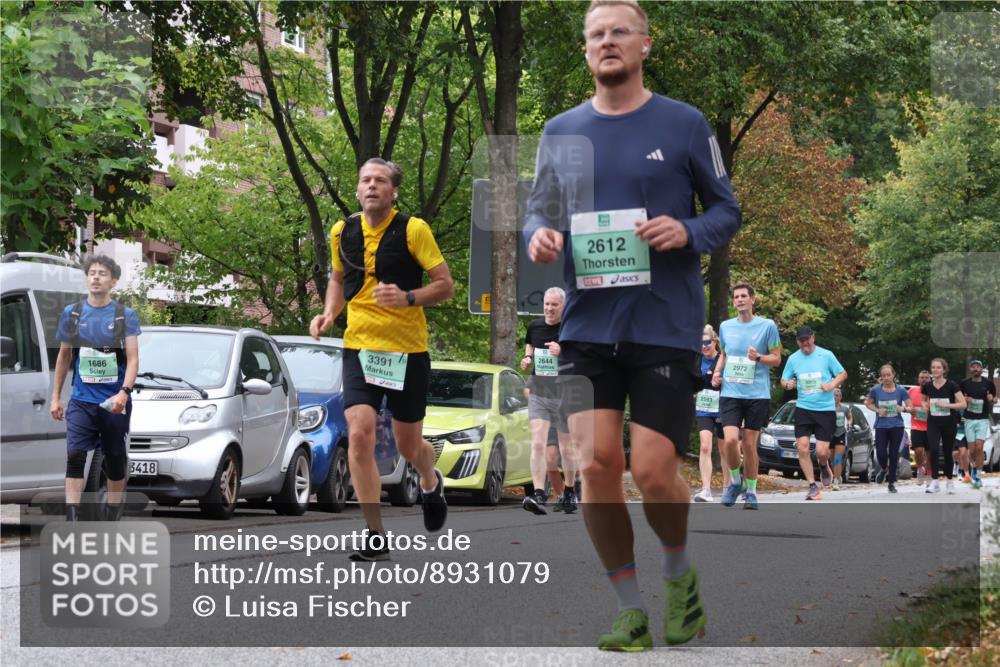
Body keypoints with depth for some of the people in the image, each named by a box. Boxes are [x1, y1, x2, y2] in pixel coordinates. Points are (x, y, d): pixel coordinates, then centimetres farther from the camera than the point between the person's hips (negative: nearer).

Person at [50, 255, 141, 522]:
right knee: (75, 456, -13)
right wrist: (56, 397, 12)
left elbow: (133, 359, -6)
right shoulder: (72, 314, 6)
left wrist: (124, 392, -21)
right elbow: (64, 356, 14)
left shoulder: (125, 316, -1)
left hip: (115, 401, -1)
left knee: (115, 461, 7)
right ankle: (72, 521, -17)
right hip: (81, 400, 1)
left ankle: (112, 521, 20)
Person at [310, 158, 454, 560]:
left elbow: (446, 285, -6)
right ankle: (376, 537, -9)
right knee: (359, 436, -15)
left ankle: (431, 484, 46)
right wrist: (329, 312, 4)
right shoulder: (343, 232, 5)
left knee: (408, 445, 8)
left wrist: (408, 298, -24)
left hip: (408, 350, -2)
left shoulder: (413, 230, -8)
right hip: (359, 347, 2)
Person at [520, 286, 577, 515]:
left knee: (566, 448, 9)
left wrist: (563, 352, -25)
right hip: (538, 393, 3)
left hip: (564, 395, -2)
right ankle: (539, 496, -20)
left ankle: (569, 494, 28)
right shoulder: (534, 326, 6)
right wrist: (528, 357, 7)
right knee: (538, 444, -13)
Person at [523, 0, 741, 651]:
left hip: (666, 327, -2)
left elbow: (727, 210, 7)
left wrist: (688, 232, -15)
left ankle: (680, 572, 25)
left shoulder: (684, 124, 1)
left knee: (654, 472, -8)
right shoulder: (561, 132, 10)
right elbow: (539, 208, 17)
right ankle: (631, 610, 10)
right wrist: (539, 235, -6)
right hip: (587, 325, 3)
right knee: (597, 465, -7)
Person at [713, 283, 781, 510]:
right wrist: (717, 372, 7)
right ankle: (736, 481, 11)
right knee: (730, 440, -15)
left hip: (757, 395, -2)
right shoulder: (725, 327, 10)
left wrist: (758, 358, -17)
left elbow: (776, 358, 2)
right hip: (730, 393, 2)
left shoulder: (767, 326, 0)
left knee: (749, 444, 2)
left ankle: (750, 491, 18)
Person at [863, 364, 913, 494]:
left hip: (897, 426, 0)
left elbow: (910, 407, 0)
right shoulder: (875, 390, -1)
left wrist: (903, 409, -22)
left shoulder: (901, 391, -2)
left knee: (893, 454, 1)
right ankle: (884, 469, 27)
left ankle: (892, 483, 14)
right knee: (881, 453, -9)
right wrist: (877, 410, -6)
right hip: (881, 426, 0)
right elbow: (868, 403, 12)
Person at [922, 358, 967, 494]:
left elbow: (963, 404, -14)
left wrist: (946, 405, -24)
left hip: (948, 424, -1)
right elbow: (924, 399, 22)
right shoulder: (927, 386, 2)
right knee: (934, 450, -18)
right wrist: (925, 405, -1)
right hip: (933, 423, 1)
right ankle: (935, 482, -16)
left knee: (948, 453, 9)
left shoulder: (951, 386, -9)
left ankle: (950, 482, 26)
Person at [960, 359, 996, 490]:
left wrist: (991, 399, -10)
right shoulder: (964, 383, 3)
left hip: (983, 419, -1)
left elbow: (994, 399, 13)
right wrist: (965, 400, -11)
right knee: (972, 450, 2)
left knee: (979, 447, -13)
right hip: (969, 419, 1)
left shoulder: (988, 383, 2)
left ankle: (977, 476, -7)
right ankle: (974, 466, 32)